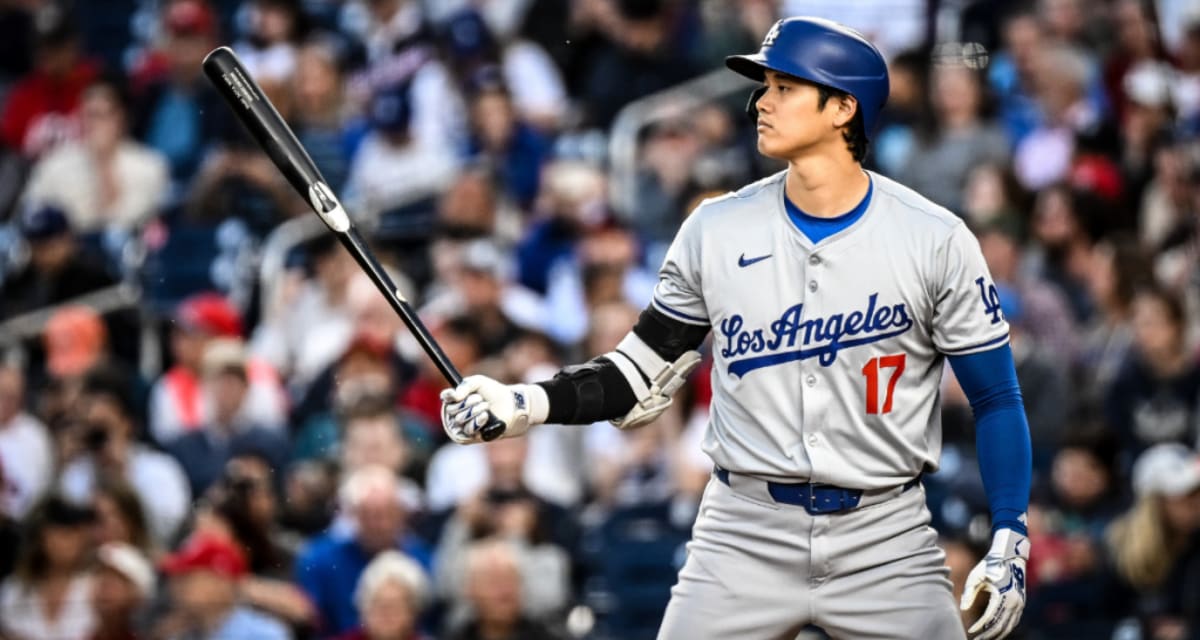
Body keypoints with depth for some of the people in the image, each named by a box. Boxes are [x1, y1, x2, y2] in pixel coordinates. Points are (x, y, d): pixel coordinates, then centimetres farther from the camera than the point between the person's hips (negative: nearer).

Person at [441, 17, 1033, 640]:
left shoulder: (934, 240, -5)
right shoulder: (717, 230, 1)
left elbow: (996, 399, 1)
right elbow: (643, 378, 7)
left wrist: (1010, 542, -8)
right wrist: (523, 405, -8)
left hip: (884, 540, -1)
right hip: (745, 535, 1)